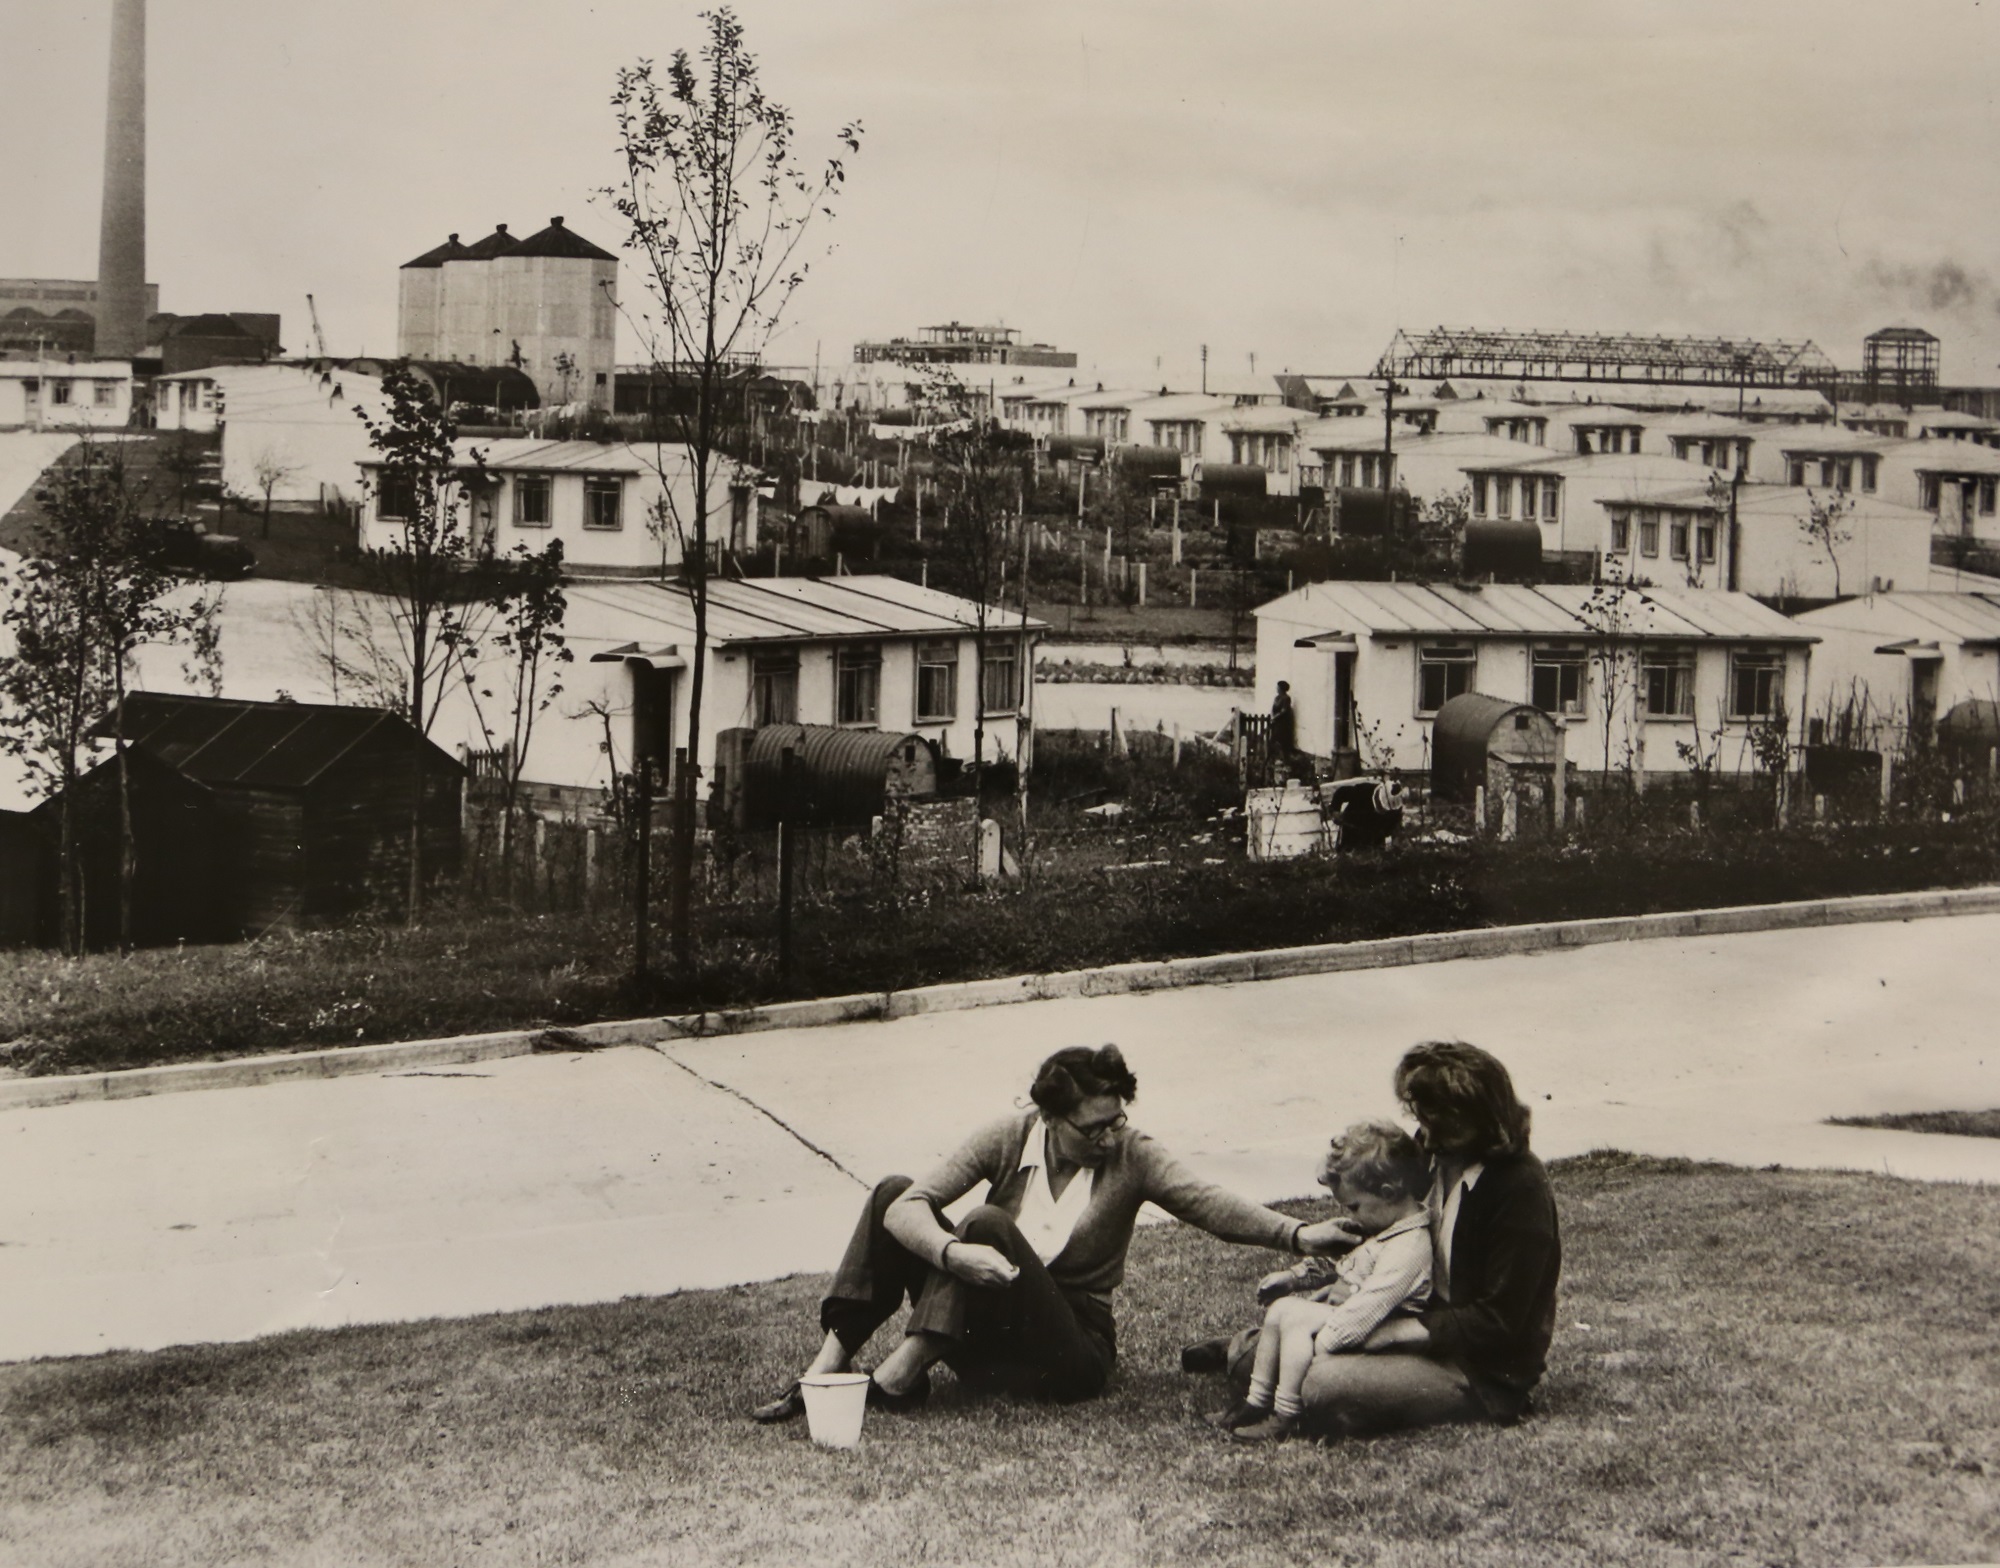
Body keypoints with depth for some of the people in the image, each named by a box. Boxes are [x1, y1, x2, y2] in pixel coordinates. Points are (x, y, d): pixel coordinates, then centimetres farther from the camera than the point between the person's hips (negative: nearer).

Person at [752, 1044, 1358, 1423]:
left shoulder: (1131, 1157, -6)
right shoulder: (1011, 1138, -5)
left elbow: (1209, 1203, -19)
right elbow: (908, 1209, -13)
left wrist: (1297, 1234, -36)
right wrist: (953, 1253, -35)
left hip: (1073, 1346, -3)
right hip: (985, 1329, 3)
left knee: (988, 1223, -27)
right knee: (893, 1191, -10)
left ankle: (899, 1377, -26)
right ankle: (829, 1367, -17)